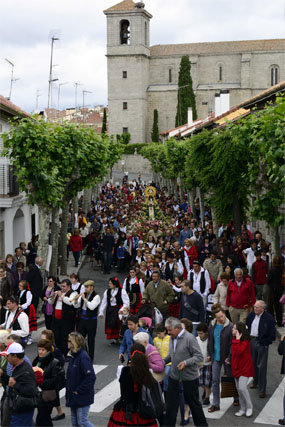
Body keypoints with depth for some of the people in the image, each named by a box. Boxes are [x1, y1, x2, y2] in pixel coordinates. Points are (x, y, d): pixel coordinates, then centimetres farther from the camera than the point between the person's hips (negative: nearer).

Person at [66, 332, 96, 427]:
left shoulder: (83, 357, -20)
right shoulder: (73, 356, 8)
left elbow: (91, 377, -25)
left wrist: (79, 391, -20)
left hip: (82, 397, -9)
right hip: (73, 397, 9)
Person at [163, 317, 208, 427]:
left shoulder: (189, 338, -17)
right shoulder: (172, 338, 7)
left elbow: (199, 357, -18)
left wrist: (186, 362, -29)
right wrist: (163, 362, 6)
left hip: (189, 378, -6)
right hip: (174, 377, 6)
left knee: (193, 403, 8)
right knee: (171, 403, 8)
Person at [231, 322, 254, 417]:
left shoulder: (245, 341, -17)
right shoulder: (235, 339, 7)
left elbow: (239, 351, -30)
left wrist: (237, 340, -26)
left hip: (245, 367, -8)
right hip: (237, 367, 8)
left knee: (242, 387, -16)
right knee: (239, 389, 10)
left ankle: (249, 408, 2)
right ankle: (242, 409, 20)